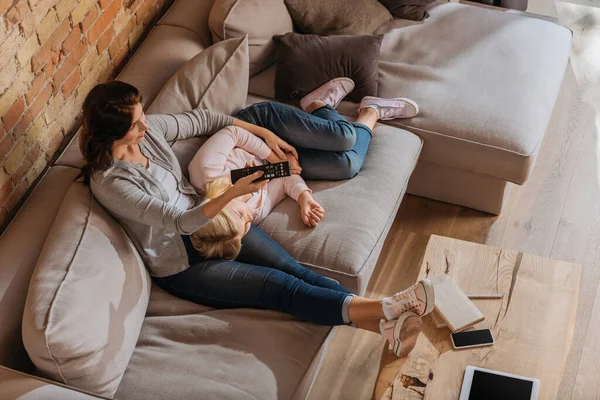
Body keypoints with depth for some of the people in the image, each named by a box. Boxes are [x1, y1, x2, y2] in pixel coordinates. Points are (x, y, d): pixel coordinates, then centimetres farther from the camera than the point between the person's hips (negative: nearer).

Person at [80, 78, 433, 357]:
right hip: (182, 264, -6)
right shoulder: (109, 182, -23)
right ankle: (374, 311, -34)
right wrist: (233, 193, -36)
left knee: (293, 270, -13)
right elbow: (178, 222, -26)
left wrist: (265, 133, 8)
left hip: (206, 216, 6)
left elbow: (200, 120, 11)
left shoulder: (147, 129, -4)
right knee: (281, 286, -22)